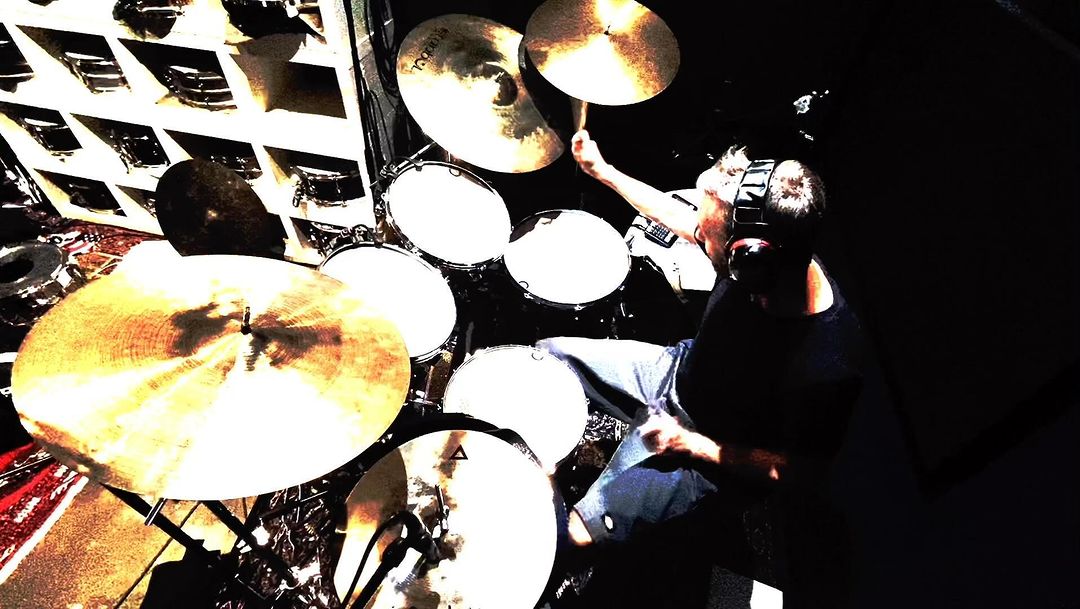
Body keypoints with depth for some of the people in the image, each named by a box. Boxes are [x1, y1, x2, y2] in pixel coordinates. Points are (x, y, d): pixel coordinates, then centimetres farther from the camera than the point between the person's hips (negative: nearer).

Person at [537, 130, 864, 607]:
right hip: (678, 370, 7)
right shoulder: (769, 257, -20)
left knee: (573, 533, -18)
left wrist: (692, 445, -22)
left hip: (711, 454, -6)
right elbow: (679, 217, -1)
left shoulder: (823, 370, -37)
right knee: (548, 355, 8)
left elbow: (802, 477, -20)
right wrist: (601, 170, 7)